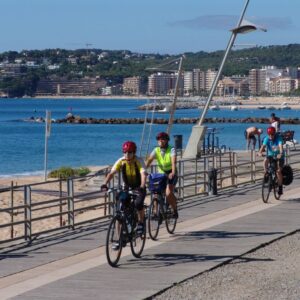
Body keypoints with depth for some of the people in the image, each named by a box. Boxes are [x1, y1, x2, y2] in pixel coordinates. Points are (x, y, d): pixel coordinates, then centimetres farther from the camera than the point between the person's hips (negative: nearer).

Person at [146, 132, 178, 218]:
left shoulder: (171, 150, -15)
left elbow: (173, 162, -30)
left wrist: (173, 173, -47)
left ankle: (175, 210, 1)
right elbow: (149, 160, -18)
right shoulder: (156, 150, -4)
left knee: (168, 193, -20)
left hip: (171, 175, -4)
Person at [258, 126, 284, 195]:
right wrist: (260, 152, -50)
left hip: (279, 156, -3)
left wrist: (281, 153, -57)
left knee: (278, 171, -13)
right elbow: (263, 146, -29)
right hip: (270, 155, 3)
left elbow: (280, 146, -37)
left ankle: (280, 187, 3)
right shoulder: (267, 139, -15)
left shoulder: (278, 138, -22)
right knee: (265, 160, -31)